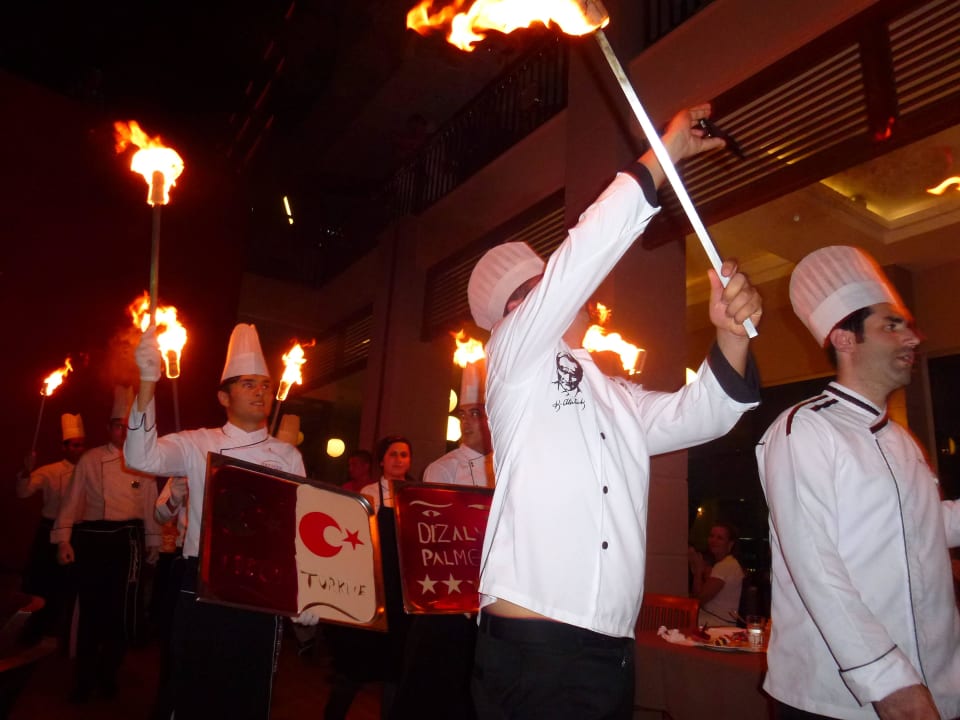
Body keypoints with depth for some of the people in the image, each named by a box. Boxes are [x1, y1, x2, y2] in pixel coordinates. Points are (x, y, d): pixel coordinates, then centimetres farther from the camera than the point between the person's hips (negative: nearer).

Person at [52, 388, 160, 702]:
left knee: (121, 609, 2)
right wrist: (63, 539, -6)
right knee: (91, 606, 6)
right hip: (92, 538, -1)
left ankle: (108, 674, 23)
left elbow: (150, 504, 8)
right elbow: (73, 500, 0)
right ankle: (85, 677, 24)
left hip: (127, 540, 1)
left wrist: (153, 541, 9)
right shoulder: (90, 459, 1)